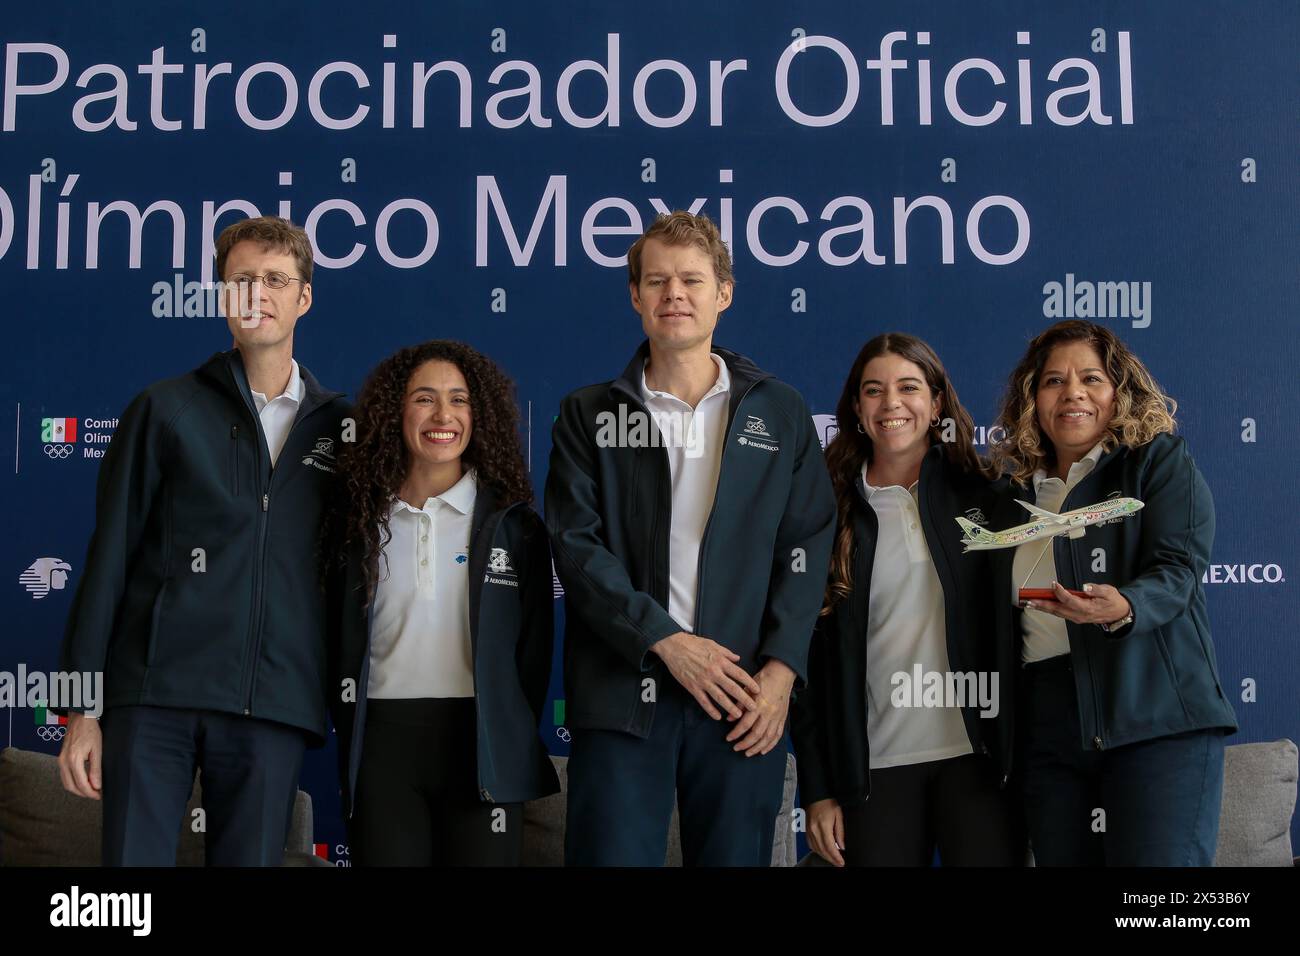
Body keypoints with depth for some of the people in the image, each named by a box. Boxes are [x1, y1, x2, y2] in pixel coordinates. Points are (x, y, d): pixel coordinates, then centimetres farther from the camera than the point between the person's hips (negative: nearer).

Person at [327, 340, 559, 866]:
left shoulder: (513, 523, 4)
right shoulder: (360, 521, 8)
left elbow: (535, 646, 5)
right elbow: (341, 643, 12)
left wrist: (514, 737, 0)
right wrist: (349, 735, 5)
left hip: (483, 745, -1)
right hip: (383, 744, 1)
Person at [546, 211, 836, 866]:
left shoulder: (781, 412, 10)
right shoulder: (588, 414, 7)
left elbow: (807, 544, 6)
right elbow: (575, 543, -2)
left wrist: (781, 668, -6)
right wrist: (666, 641, -12)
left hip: (748, 701, 1)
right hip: (621, 695, -1)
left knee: (736, 856, 5)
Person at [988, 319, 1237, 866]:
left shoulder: (1161, 462, 5)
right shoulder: (1018, 498, 17)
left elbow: (1177, 571, -9)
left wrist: (1122, 609, -31)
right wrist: (1004, 743, 10)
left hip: (1155, 721, -4)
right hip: (1048, 733, 5)